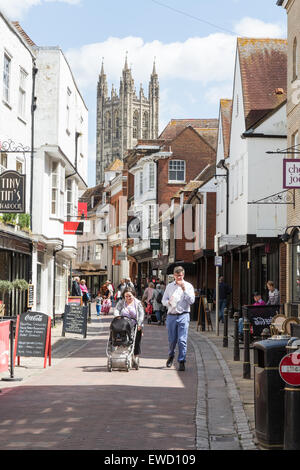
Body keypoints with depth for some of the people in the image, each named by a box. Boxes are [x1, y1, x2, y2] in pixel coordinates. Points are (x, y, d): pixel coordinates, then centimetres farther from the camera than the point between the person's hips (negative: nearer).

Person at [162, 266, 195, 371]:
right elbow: (163, 300, 14)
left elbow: (191, 301, -5)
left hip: (183, 315, -2)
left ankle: (182, 362, -4)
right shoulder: (169, 286, 14)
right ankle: (171, 356, 33)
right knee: (171, 340, 7)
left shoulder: (188, 286, 6)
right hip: (171, 315, 2)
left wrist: (184, 289, -12)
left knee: (182, 340, -9)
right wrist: (168, 302, -8)